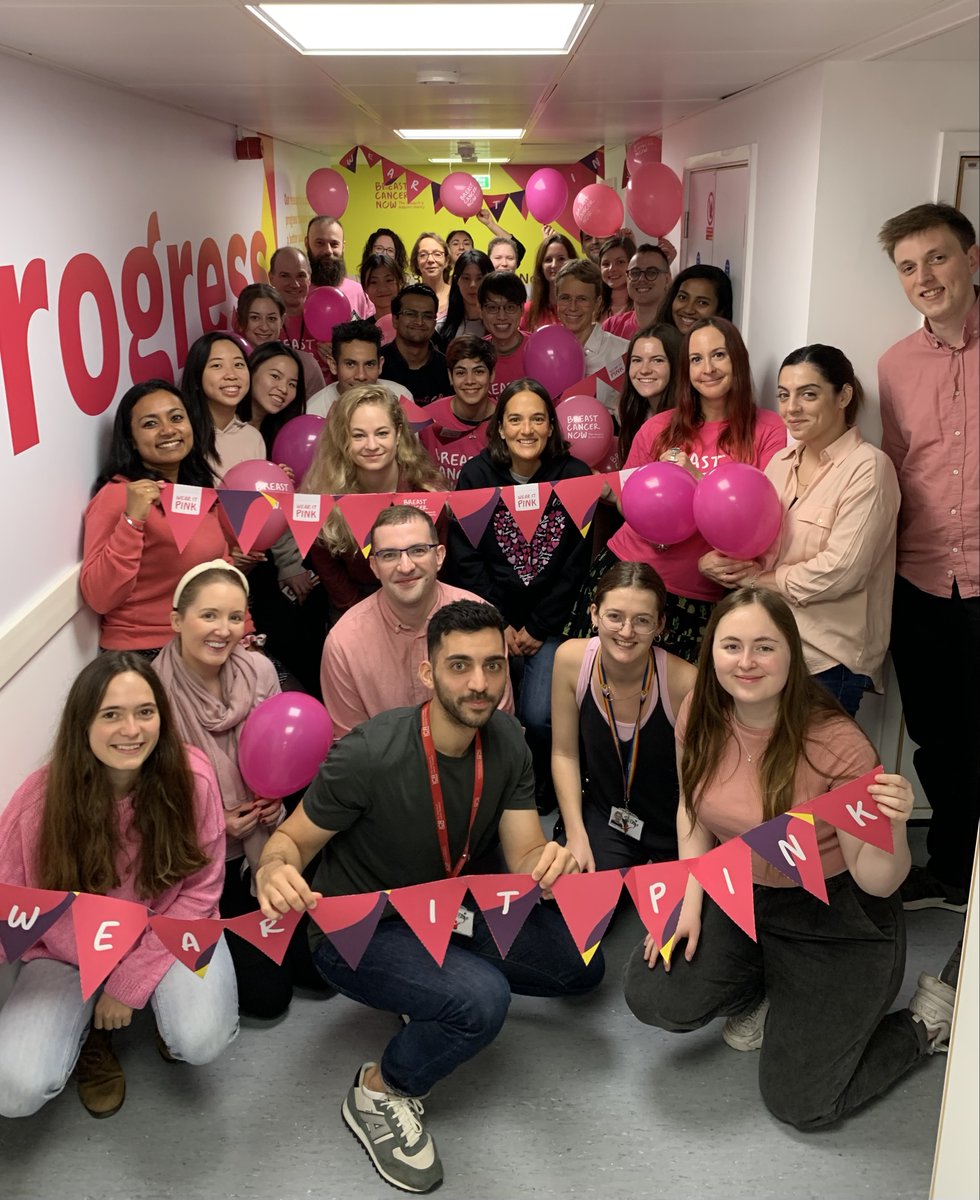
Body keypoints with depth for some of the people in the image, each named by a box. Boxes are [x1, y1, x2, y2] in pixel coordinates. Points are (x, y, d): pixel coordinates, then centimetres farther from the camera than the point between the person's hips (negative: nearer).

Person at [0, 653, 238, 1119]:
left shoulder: (189, 774, -19)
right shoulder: (42, 796, -20)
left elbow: (200, 889, -11)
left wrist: (132, 980, -14)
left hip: (169, 928, 0)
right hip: (69, 945, 0)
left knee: (202, 1041, -27)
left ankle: (165, 1001, 9)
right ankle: (91, 1028, 13)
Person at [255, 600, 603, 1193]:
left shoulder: (505, 740, -10)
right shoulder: (369, 755, -29)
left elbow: (525, 857, -12)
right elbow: (292, 838, -16)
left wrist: (549, 861, -38)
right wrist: (275, 872, -41)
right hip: (357, 930, -6)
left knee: (581, 966, 3)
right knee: (483, 999, -31)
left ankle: (445, 980, 19)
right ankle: (379, 1093, -1)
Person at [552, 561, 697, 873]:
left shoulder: (684, 683, -26)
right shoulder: (571, 659, -16)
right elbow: (564, 754, -4)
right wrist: (576, 836, -9)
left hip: (675, 833, -1)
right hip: (603, 819, 1)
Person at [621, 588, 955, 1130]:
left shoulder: (836, 744, -27)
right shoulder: (700, 716, -13)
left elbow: (877, 882, -20)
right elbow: (692, 809, 6)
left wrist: (893, 827, -40)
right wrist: (691, 902, -3)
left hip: (834, 918, -4)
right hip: (736, 896, 5)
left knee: (799, 1103, -2)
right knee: (653, 996, -15)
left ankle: (924, 1020, 22)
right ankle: (758, 990, 17)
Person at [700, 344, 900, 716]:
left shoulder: (867, 468, -12)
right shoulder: (781, 462, 9)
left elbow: (839, 571, -20)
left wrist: (757, 579, -10)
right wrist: (714, 562, -11)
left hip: (827, 660, -6)